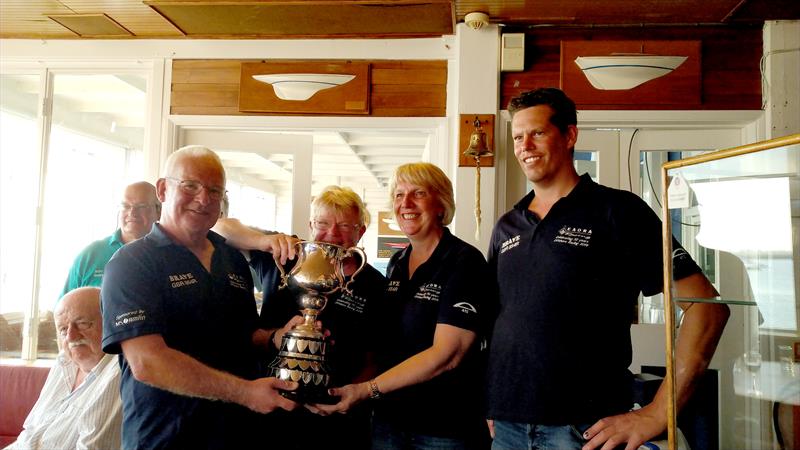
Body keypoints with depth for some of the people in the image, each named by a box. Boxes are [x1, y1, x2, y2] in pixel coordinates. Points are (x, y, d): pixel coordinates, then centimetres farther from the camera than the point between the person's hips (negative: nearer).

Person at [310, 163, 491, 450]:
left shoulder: (464, 261, -13)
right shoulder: (396, 263, 8)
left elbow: (446, 354, -20)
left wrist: (367, 390, -21)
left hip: (444, 427, -6)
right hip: (388, 417, 6)